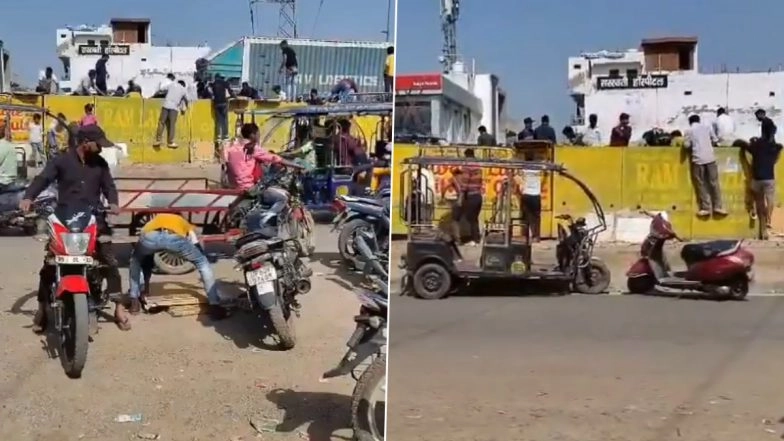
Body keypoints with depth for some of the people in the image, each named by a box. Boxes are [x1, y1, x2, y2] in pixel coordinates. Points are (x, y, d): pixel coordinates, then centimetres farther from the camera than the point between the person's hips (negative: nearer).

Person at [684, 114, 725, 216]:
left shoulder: (689, 130, 3)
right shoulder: (706, 127, 11)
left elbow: (686, 145, -3)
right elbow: (714, 139, 14)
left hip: (698, 159, -2)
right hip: (710, 158, 2)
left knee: (701, 184, 3)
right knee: (714, 182, 6)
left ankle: (705, 208, 1)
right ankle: (717, 206, 6)